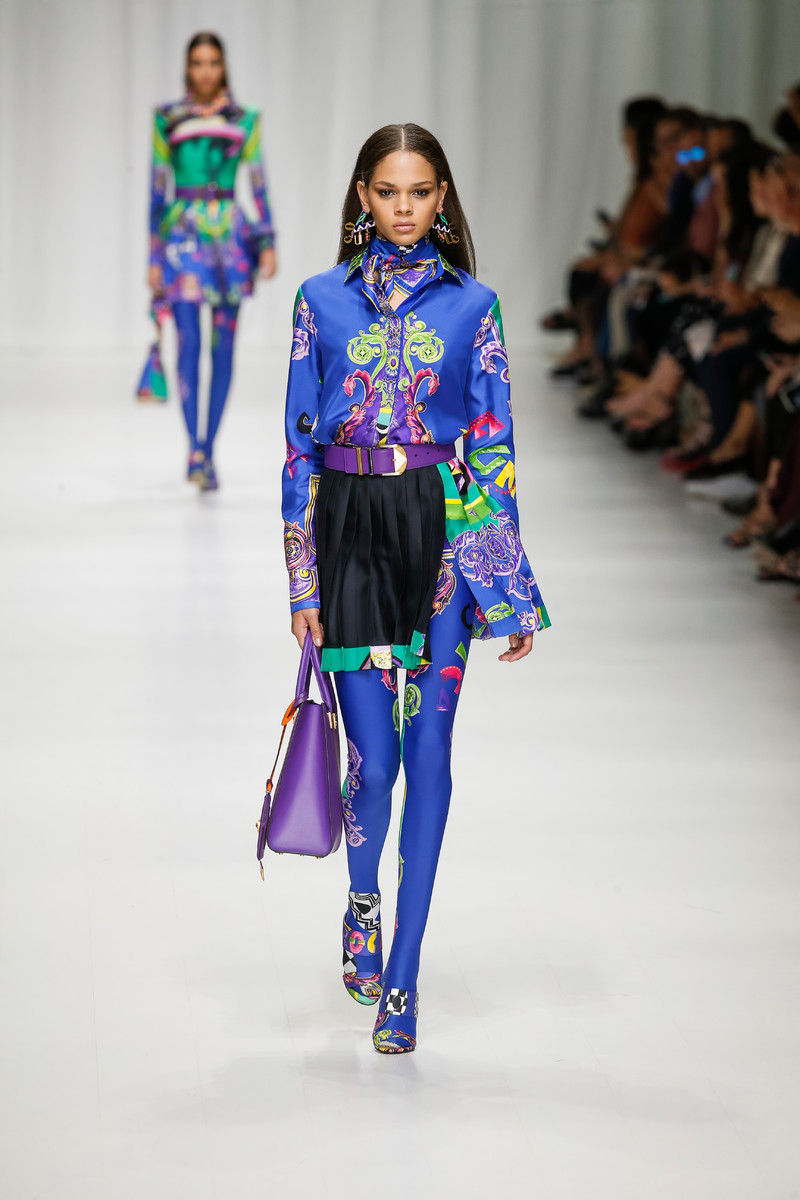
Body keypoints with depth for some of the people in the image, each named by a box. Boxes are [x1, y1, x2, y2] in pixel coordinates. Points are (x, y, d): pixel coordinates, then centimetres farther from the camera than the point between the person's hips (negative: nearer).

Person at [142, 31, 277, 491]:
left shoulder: (245, 120, 7)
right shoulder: (168, 119, 5)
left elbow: (259, 184, 7)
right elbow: (157, 188, 7)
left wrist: (268, 244, -1)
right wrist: (154, 255, 4)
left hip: (229, 234, 2)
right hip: (183, 233, -1)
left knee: (224, 345, 3)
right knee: (189, 340, -13)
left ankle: (209, 449, 12)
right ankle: (195, 449, -16)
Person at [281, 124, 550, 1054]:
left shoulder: (471, 305, 5)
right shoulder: (322, 300, 5)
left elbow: (494, 444, 5)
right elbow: (299, 442, 6)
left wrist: (513, 591, 2)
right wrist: (302, 580, 1)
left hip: (445, 526, 0)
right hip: (351, 527, 0)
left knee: (428, 747, -2)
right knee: (372, 750, -4)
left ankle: (401, 971, 6)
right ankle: (362, 903, 28)